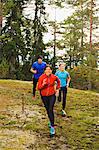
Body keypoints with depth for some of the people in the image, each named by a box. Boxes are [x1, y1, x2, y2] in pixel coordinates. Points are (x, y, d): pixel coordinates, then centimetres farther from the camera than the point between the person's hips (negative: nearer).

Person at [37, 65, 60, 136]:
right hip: (44, 96, 2)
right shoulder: (41, 77, -15)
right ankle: (51, 121, 43)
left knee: (50, 110, -14)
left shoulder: (54, 77, -11)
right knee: (47, 110, 16)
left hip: (52, 95, -1)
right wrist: (43, 84, -31)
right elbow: (38, 88, -13)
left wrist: (57, 89, 8)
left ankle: (52, 127, -12)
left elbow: (58, 81, 13)